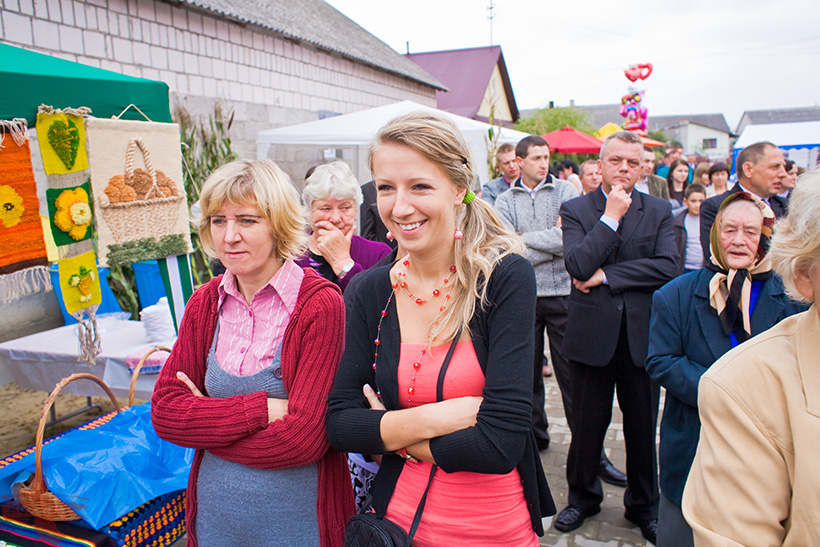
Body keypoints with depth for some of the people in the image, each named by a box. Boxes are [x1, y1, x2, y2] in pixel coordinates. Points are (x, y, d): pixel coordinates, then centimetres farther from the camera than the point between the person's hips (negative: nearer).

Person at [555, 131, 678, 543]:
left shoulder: (658, 211, 4)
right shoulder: (576, 210, 0)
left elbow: (669, 266, -10)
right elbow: (577, 265, -15)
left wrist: (606, 275, -13)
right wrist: (611, 216, -15)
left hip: (642, 334, 2)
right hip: (592, 334, -1)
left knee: (643, 427, 13)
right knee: (587, 426, 12)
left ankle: (643, 505, 35)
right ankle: (583, 497, 35)